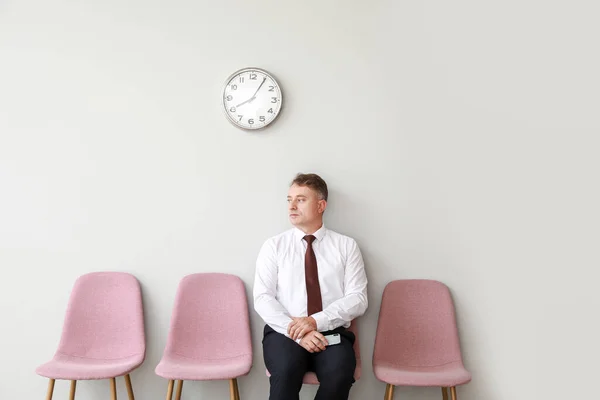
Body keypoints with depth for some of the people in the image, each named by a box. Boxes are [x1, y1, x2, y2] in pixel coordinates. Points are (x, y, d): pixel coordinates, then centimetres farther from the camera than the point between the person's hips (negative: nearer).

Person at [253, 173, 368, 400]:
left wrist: (316, 321, -15)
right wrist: (297, 332, -16)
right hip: (285, 332, 0)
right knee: (286, 371, -33)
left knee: (339, 374, -31)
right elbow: (263, 298, -1)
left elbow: (357, 299, 0)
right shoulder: (274, 246, 8)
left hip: (332, 332, 1)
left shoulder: (346, 246, 8)